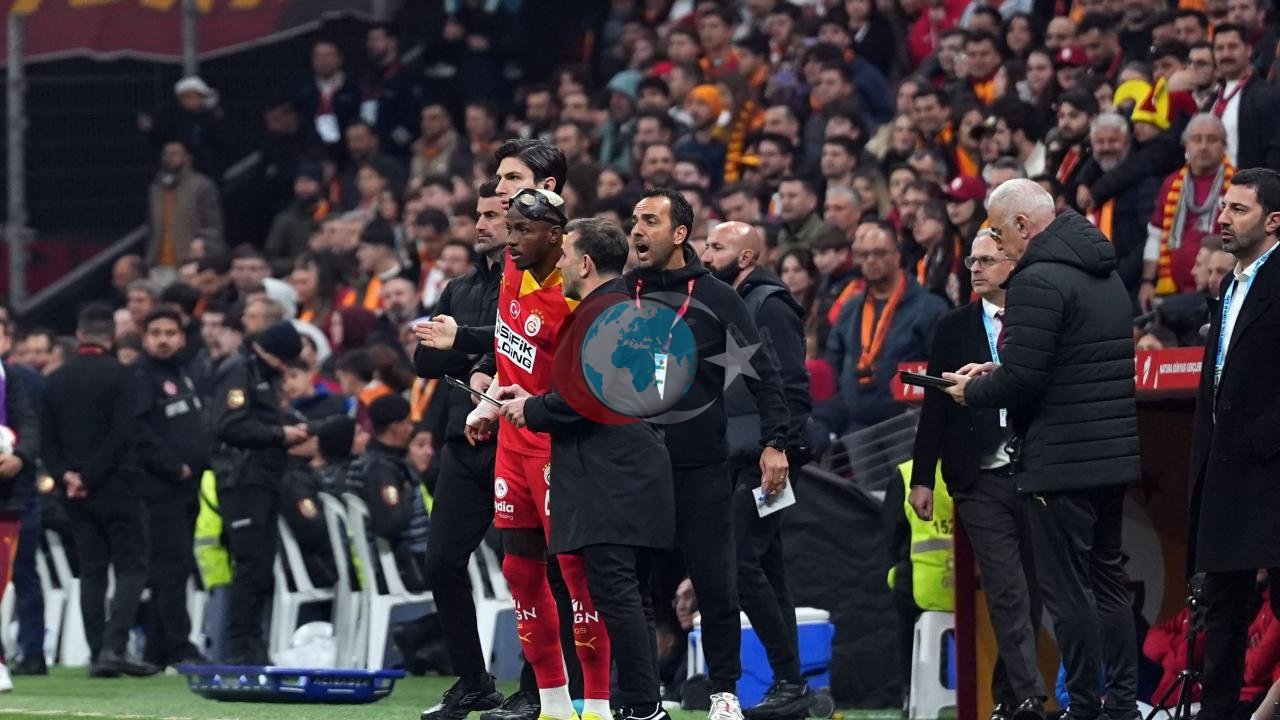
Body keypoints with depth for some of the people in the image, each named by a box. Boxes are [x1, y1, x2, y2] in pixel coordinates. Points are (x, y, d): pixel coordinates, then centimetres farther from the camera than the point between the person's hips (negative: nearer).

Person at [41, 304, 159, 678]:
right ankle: (114, 647, -15)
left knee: (91, 572, 9)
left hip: (77, 494, 5)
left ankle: (97, 654, 5)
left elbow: (47, 440, 5)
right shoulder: (119, 376, -9)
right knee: (131, 567, -1)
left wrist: (67, 475, -1)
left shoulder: (56, 380, 7)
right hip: (117, 488, -5)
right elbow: (122, 435, -16)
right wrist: (90, 477, -12)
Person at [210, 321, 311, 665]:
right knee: (251, 564, -12)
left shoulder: (264, 375, 22)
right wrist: (279, 434, -14)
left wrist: (290, 431, 9)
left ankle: (252, 644, 10)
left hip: (264, 480, 10)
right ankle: (240, 647, -10)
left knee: (261, 567, 8)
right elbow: (230, 425, -19)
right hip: (242, 479, -10)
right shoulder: (237, 371, -8)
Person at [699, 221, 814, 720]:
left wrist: (778, 451, -22)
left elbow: (792, 386, -16)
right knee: (767, 571, 8)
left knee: (741, 563, -15)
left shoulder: (770, 306, -9)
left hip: (763, 458, -9)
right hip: (735, 459, 9)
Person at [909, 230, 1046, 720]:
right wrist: (922, 477, 3)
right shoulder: (954, 328, 7)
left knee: (1030, 591, 6)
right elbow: (935, 404, 6)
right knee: (1008, 593, -9)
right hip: (981, 481, -1)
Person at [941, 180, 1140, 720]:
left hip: (1060, 460, -9)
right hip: (1113, 455, 9)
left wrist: (972, 390, -2)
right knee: (1108, 581, 16)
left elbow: (1021, 381, -21)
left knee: (1067, 591, -3)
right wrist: (995, 372, 15)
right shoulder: (1107, 276, 14)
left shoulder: (1039, 281, -17)